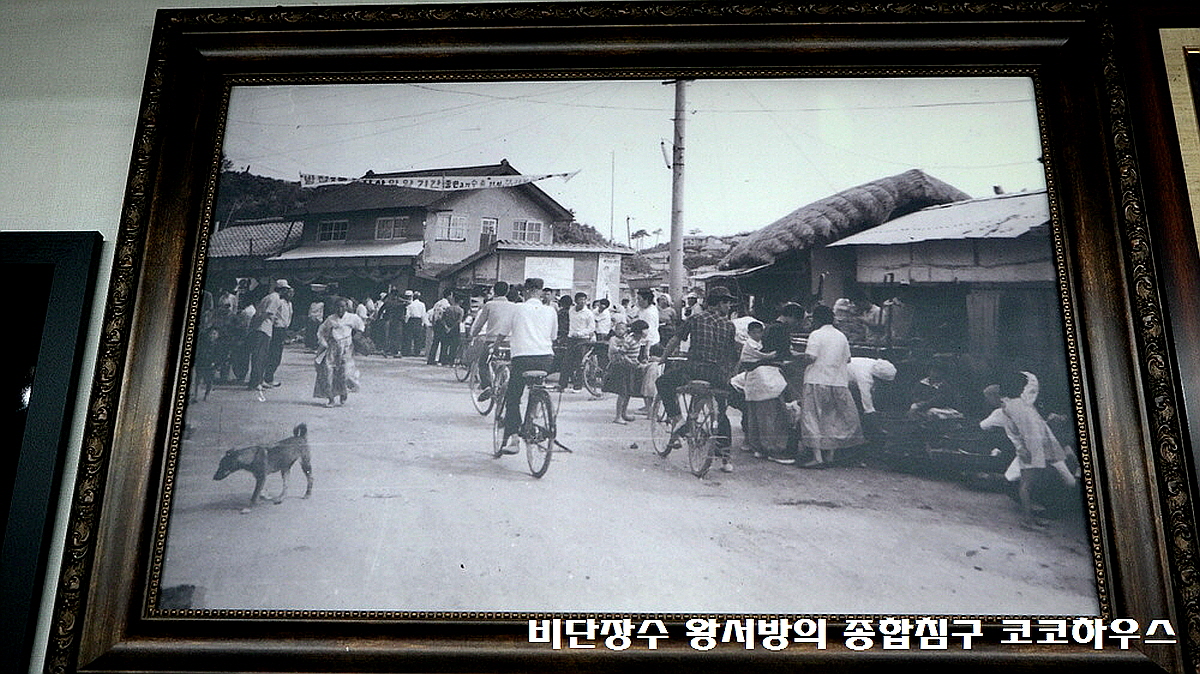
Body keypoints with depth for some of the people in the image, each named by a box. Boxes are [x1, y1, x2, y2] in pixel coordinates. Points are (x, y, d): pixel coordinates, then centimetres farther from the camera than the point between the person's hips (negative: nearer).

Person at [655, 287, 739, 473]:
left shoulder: (695, 319, 8)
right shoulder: (729, 325, 12)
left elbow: (675, 341, 11)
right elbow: (733, 354, 14)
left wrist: (663, 358, 25)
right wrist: (728, 374, 28)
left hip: (694, 368, -3)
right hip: (719, 375, 3)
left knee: (663, 383, 20)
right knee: (722, 412, 20)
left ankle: (676, 418, 4)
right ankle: (724, 457, 16)